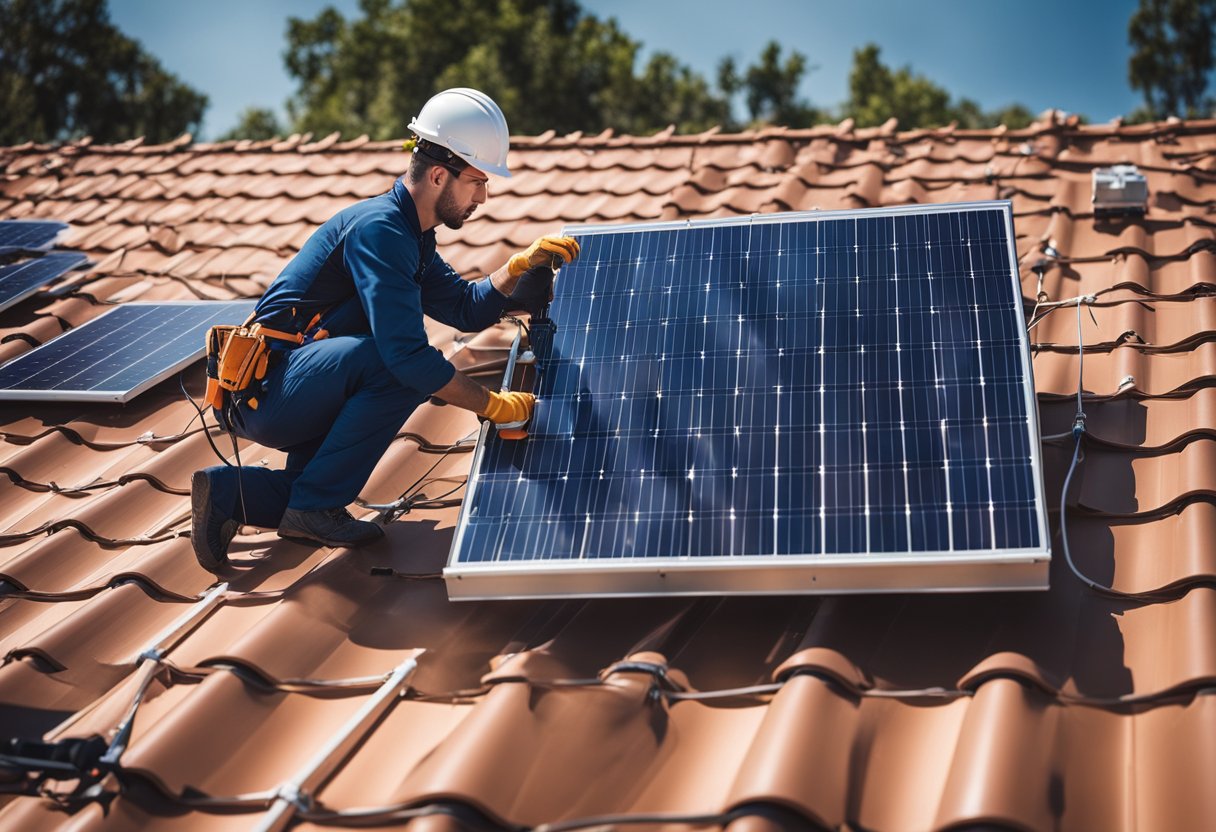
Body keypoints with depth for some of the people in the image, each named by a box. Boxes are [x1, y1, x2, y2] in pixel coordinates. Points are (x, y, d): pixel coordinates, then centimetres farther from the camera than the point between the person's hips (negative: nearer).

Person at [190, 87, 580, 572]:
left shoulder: (409, 236, 15)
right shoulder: (378, 228, -17)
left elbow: (469, 308, 17)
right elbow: (406, 352, -26)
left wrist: (524, 264, 2)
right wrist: (492, 405, -19)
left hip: (291, 396, 10)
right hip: (265, 389, -10)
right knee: (394, 367, -27)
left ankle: (231, 493, 11)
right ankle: (314, 505, -13)